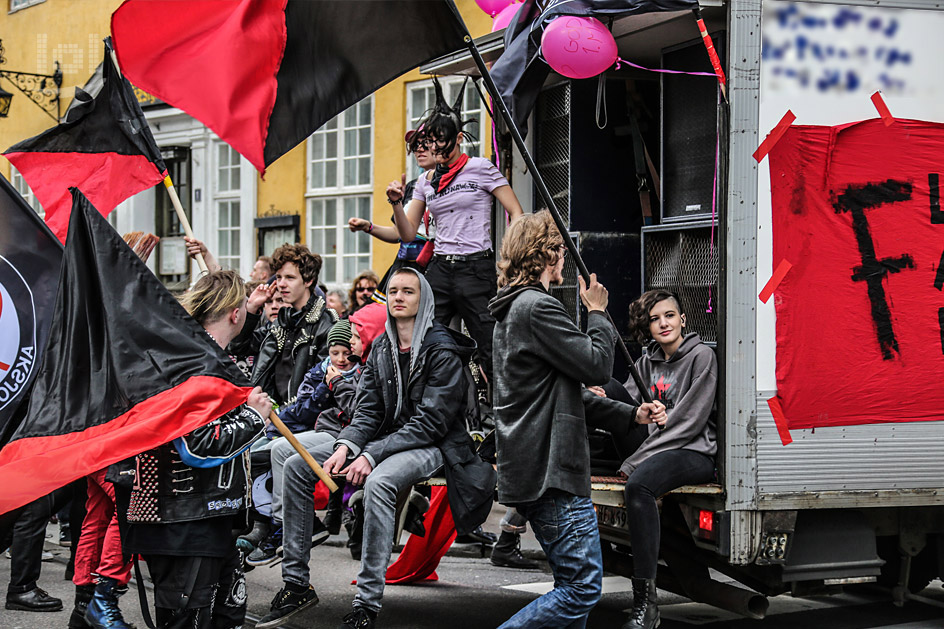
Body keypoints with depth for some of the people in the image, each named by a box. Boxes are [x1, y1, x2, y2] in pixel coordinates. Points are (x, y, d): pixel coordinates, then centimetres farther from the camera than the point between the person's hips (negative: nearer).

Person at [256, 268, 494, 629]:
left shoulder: (443, 352, -13)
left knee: (378, 482, -39)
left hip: (431, 446, -7)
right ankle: (296, 583, -5)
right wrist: (345, 445, -15)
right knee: (296, 466, -7)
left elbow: (429, 423, -18)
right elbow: (368, 410, 6)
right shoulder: (381, 348, 8)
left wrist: (372, 455, -25)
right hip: (387, 440, 8)